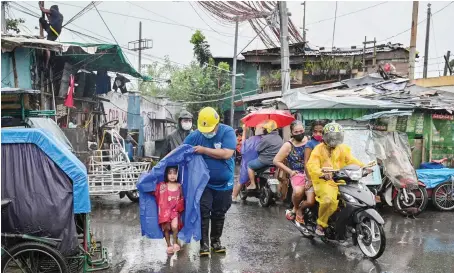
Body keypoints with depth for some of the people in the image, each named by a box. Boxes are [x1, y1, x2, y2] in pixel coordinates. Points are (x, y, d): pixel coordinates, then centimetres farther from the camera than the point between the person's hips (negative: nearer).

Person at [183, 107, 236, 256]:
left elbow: (227, 154, -25)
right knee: (204, 212, -4)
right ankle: (204, 243, 8)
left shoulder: (227, 132, -15)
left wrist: (204, 150, -24)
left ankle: (216, 241, 29)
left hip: (224, 183, 0)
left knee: (219, 213, 13)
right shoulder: (195, 135, -8)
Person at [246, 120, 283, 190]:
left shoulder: (266, 138, -17)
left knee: (249, 165, 12)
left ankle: (252, 184, 7)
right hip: (276, 161, 8)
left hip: (265, 161, -8)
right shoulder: (279, 138, 8)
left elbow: (258, 149, -12)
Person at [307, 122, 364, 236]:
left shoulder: (342, 148, 14)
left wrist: (363, 167, -13)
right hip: (323, 181, -6)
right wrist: (323, 173, -37)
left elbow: (351, 160, 6)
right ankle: (320, 224, -9)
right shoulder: (318, 149, -4)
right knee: (329, 200, -30)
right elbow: (312, 166, -18)